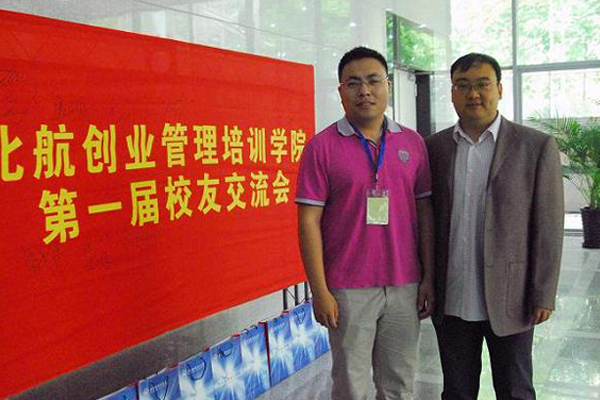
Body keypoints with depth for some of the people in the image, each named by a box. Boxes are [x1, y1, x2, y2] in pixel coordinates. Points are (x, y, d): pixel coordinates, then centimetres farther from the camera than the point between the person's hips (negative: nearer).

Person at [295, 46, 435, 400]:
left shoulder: (413, 143, 6)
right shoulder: (323, 146, -5)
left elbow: (425, 213, 8)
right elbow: (309, 222, -6)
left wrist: (429, 278, 5)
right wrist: (320, 291, -10)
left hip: (405, 286, 3)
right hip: (349, 290, -3)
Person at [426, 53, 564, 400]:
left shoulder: (537, 146, -5)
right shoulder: (435, 147, 3)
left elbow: (548, 227, -5)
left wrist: (543, 295, -8)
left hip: (508, 299, -2)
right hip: (451, 302, 3)